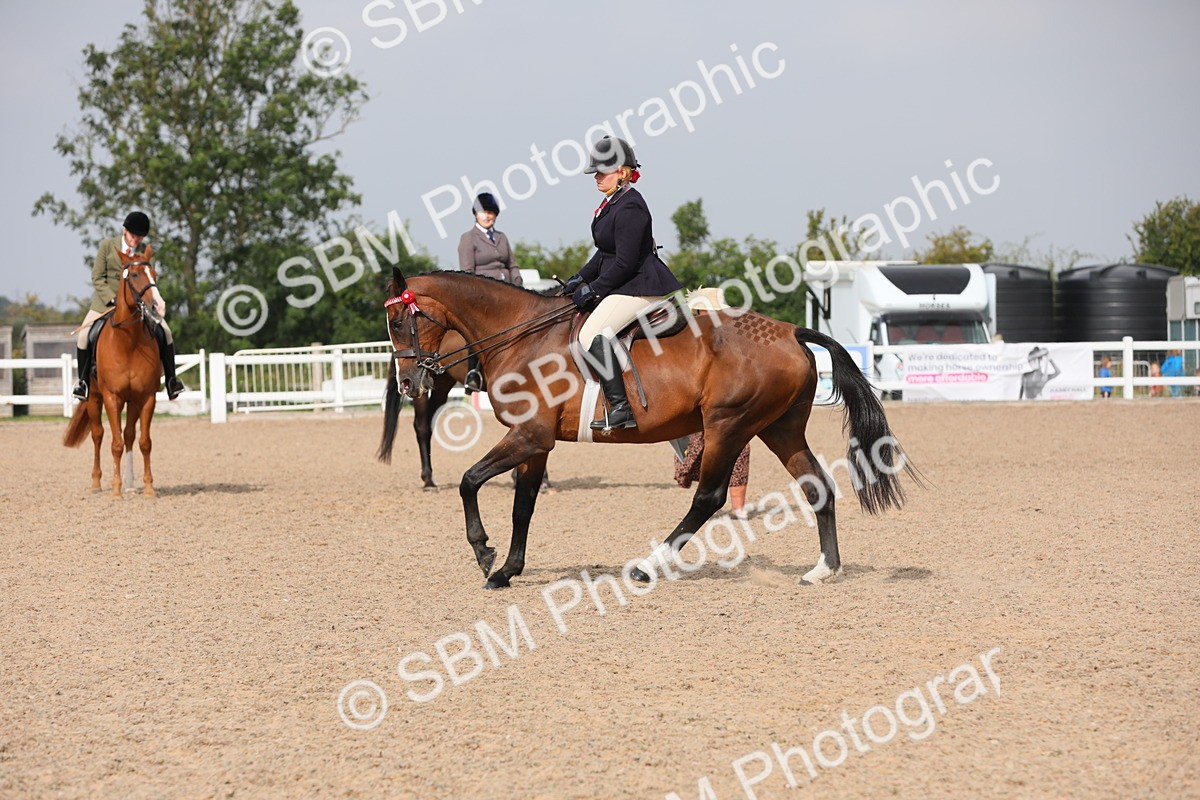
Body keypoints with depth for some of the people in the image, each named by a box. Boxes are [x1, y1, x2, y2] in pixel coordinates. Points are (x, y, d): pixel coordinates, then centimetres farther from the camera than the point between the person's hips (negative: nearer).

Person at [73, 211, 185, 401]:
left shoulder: (145, 252, -2)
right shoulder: (107, 245, -7)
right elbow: (97, 278, -7)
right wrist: (113, 300, -18)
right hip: (106, 301, -2)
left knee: (164, 333, -8)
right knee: (84, 336, -16)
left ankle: (171, 379, 5)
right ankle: (83, 380, 4)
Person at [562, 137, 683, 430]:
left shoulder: (630, 208, -19)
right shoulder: (613, 202, 14)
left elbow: (625, 263, -22)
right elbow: (605, 252, 21)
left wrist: (593, 289, -16)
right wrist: (581, 279, 11)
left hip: (639, 286, -12)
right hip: (624, 284, 12)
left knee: (592, 335, -24)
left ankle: (621, 408, -27)